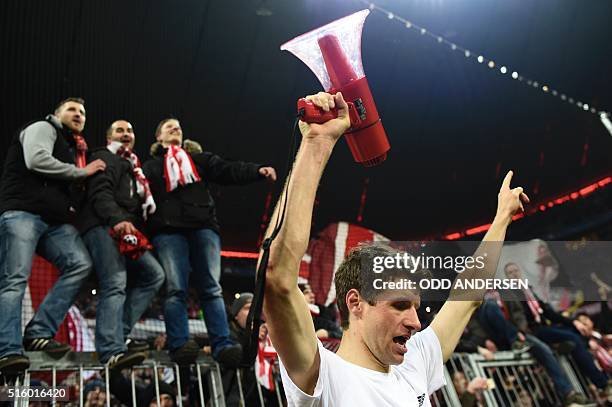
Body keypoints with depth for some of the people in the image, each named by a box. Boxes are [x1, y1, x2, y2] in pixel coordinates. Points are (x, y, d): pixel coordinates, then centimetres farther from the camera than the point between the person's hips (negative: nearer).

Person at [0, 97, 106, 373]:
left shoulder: (72, 149, 31)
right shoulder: (43, 128, 8)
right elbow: (37, 160, -13)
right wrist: (82, 172, -5)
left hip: (56, 220, 7)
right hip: (23, 213, -7)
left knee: (80, 264, -14)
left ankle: (39, 333, -11)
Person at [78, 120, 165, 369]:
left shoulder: (132, 167, 33)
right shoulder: (105, 158, 7)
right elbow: (100, 193, -12)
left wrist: (136, 231, 13)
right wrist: (117, 219, -29)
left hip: (126, 231, 8)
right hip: (104, 227, -8)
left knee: (154, 275, 1)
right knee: (115, 285, -20)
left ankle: (118, 333, -2)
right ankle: (112, 351, -29)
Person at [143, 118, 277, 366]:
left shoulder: (200, 160, 28)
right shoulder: (151, 166, 26)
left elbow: (227, 170, 12)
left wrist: (258, 171, -6)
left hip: (203, 227, 1)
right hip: (168, 230, -1)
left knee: (211, 289, -9)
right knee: (175, 289, -14)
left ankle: (223, 346, -16)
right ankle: (179, 346, -19)